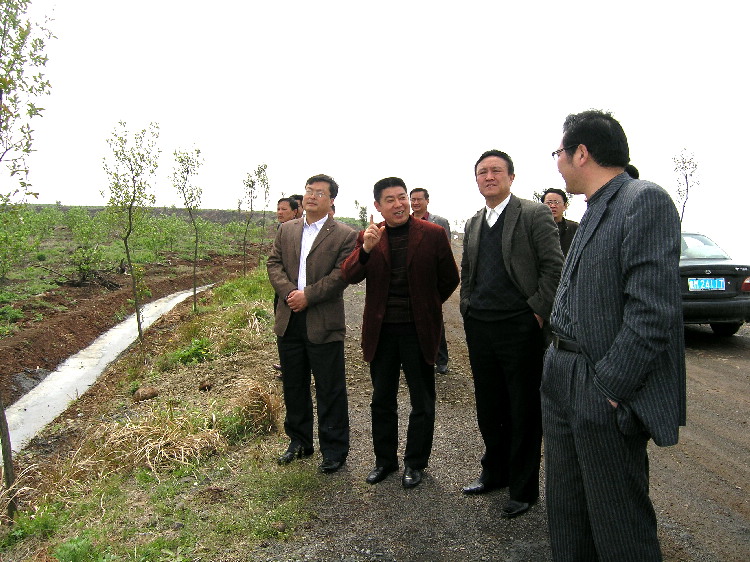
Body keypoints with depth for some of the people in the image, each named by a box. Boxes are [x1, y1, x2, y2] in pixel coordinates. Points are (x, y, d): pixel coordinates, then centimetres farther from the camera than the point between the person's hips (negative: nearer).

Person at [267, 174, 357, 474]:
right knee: (293, 387, 17)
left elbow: (341, 275, -12)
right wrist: (289, 292, -12)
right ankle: (299, 441, 34)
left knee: (330, 391, 5)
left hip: (324, 324, -5)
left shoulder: (345, 235, -4)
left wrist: (307, 295, -17)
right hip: (289, 320, 5)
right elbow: (274, 264, 6)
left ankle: (334, 449, 21)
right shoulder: (286, 230, 12)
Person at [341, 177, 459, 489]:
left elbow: (449, 279, 3)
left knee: (422, 402, 10)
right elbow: (349, 276, -10)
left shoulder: (433, 234, -7)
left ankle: (415, 463, 29)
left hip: (419, 330, -2)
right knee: (381, 400, 15)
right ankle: (384, 460, 34)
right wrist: (366, 249, -25)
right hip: (380, 330, 3)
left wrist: (427, 307, 9)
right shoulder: (368, 237, 1)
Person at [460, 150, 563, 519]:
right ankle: (495, 472, 35)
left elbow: (554, 267, -8)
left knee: (524, 411, 6)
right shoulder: (473, 224, 14)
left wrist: (538, 312, -13)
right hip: (479, 328, 6)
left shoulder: (534, 214, -4)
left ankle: (524, 488, 21)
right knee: (489, 406, 16)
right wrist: (467, 309, 10)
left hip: (519, 327, -6)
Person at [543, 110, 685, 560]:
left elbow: (653, 310, -23)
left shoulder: (645, 201, -15)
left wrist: (609, 387, -21)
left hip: (606, 392, -9)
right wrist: (558, 362, 10)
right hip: (563, 379, 9)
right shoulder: (593, 213, 14)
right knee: (567, 517, 22)